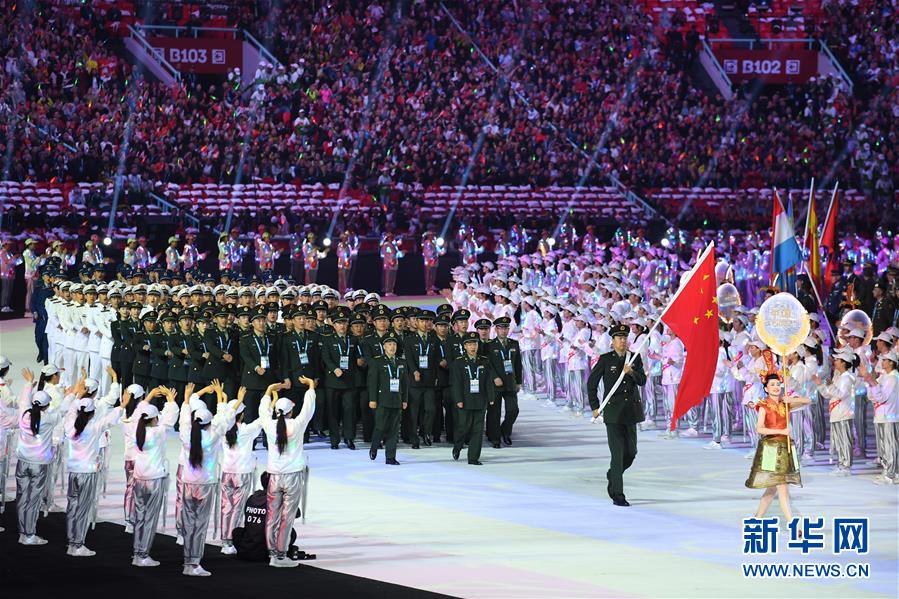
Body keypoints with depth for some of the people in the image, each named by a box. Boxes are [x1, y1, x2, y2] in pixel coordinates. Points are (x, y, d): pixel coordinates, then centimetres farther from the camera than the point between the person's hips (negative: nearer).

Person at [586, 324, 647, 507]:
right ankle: (617, 495, -5)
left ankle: (612, 476, 38)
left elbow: (642, 381, -1)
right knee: (618, 453, -8)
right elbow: (591, 383, 3)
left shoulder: (635, 358, 7)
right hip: (613, 411, -4)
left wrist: (631, 372, -20)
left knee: (631, 451, 9)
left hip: (631, 410, 4)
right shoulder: (605, 359, -3)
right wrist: (595, 407, 0)